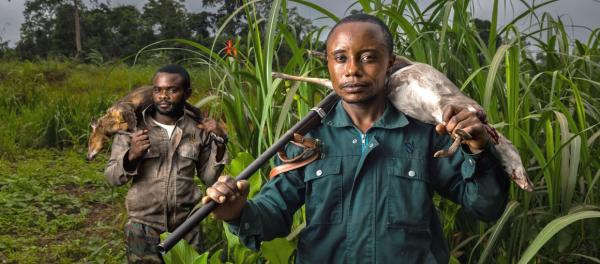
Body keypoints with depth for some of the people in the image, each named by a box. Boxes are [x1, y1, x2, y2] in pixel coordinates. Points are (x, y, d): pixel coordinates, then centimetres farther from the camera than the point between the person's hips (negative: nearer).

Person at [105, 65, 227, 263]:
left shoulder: (198, 131, -1)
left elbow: (210, 179, 2)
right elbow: (112, 177, -2)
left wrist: (219, 143, -10)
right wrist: (131, 156, -21)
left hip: (187, 225, 1)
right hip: (144, 226, -1)